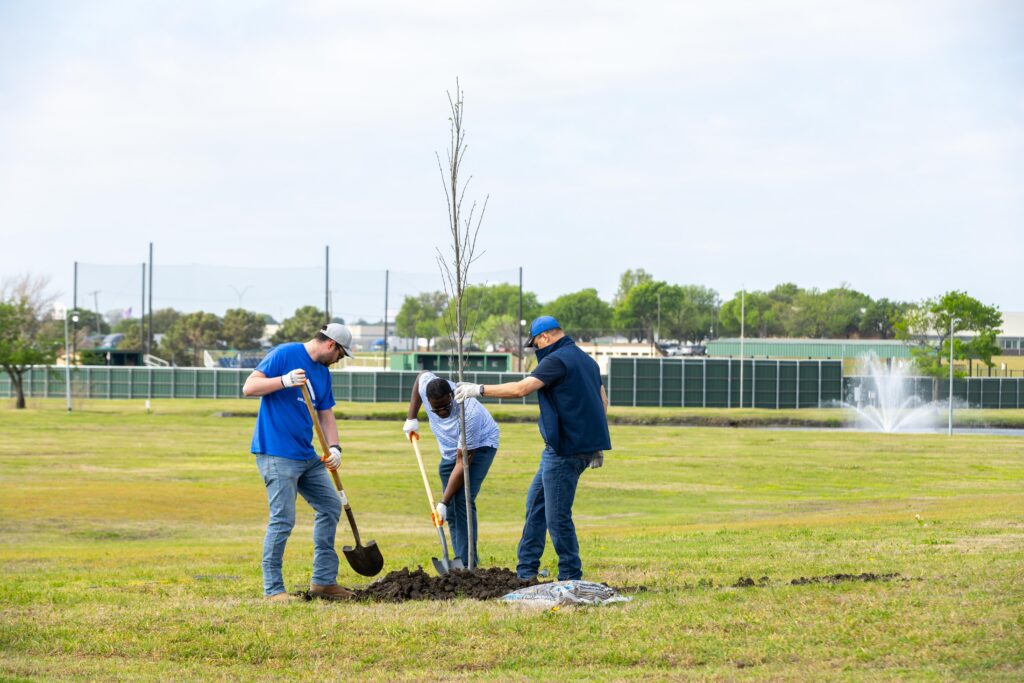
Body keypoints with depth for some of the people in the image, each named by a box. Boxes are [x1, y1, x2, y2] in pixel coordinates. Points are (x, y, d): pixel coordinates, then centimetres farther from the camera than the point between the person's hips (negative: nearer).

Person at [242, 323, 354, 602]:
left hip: (307, 455, 9)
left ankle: (323, 580, 19)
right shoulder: (284, 354, -9)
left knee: (330, 506, 12)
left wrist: (334, 448, 0)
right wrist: (285, 381, -26)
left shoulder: (323, 372, 15)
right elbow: (249, 387, -13)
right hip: (276, 453, -9)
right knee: (283, 520, -11)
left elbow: (326, 415, 16)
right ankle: (273, 588, -3)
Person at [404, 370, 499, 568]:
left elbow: (462, 463, -35)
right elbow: (421, 376, 5)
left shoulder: (469, 413, -40)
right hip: (450, 450, 7)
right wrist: (412, 418, 2)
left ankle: (467, 565, -23)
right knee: (452, 512, 1)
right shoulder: (426, 383, -25)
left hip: (480, 446, -7)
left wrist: (444, 503, -34)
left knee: (462, 500, -22)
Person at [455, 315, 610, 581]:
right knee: (536, 501, 17)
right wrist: (596, 444, 24)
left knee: (557, 516, -4)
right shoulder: (586, 360, 16)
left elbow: (520, 389, -22)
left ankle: (570, 577, 1)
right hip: (585, 445, 10)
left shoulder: (557, 360, -14)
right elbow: (603, 400, 20)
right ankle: (526, 571, 19)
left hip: (565, 450, -10)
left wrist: (479, 389, -16)